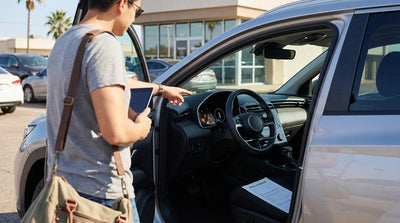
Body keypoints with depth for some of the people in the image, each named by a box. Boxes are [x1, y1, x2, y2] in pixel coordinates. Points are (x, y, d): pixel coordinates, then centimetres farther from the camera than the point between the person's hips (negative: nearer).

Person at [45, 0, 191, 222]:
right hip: (102, 192, -9)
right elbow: (116, 133, -27)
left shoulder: (63, 42, 10)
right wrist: (141, 128, -3)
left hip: (59, 181, 9)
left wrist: (161, 89, 41)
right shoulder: (104, 45, -20)